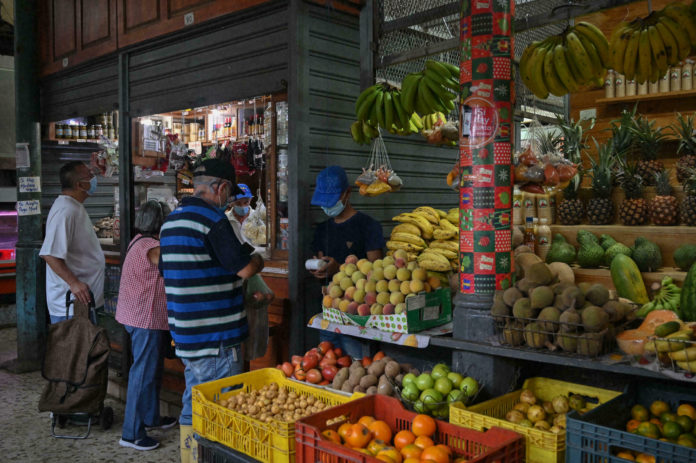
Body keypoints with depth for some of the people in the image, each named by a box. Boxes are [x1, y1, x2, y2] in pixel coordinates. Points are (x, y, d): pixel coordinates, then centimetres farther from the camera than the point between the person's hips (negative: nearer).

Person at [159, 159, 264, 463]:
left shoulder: (171, 221, 12)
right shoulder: (212, 218, -16)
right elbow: (245, 268, -18)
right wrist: (259, 260, 4)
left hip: (185, 333, 9)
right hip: (216, 336, -9)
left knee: (193, 407, 20)